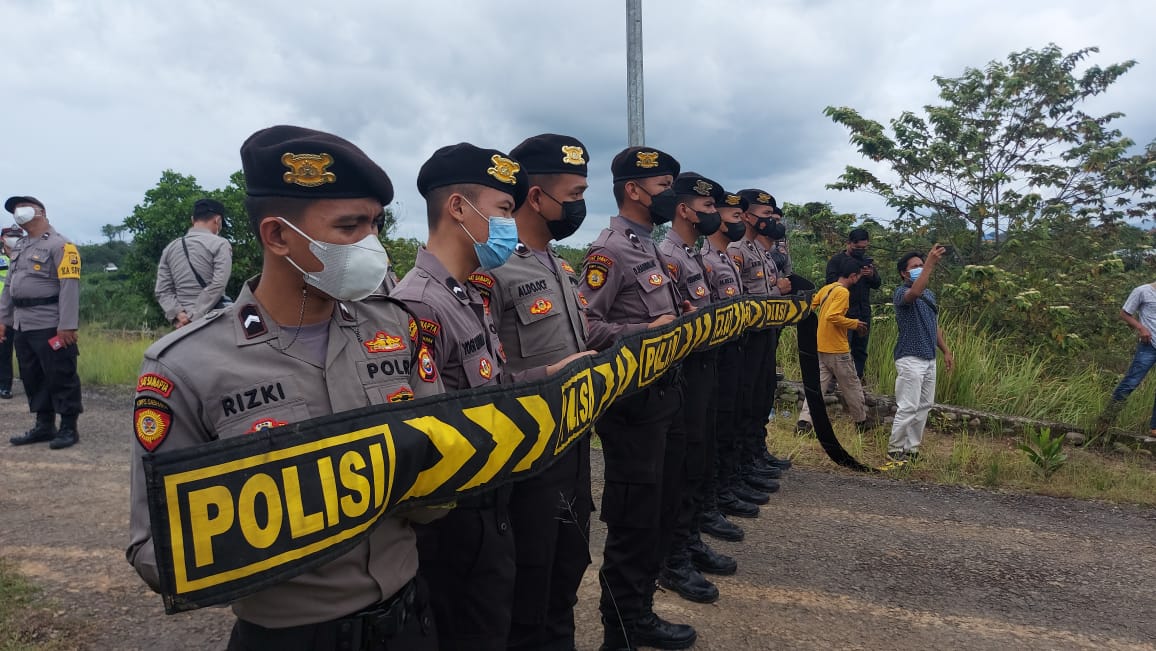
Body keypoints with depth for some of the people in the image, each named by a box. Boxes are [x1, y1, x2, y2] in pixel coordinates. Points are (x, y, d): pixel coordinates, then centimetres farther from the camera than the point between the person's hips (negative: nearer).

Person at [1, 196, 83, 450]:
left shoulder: (60, 245, -9)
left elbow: (70, 287, -16)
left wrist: (67, 326, -22)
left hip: (50, 326, -9)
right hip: (22, 326, 9)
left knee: (60, 378, -3)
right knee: (33, 378, 13)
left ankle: (69, 428, 5)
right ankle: (44, 426, 23)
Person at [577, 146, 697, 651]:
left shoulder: (650, 248, 17)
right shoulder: (609, 251, -14)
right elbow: (584, 324, -22)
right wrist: (646, 333, -23)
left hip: (663, 393, 10)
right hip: (633, 401, -10)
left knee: (662, 509, 17)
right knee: (634, 518, 0)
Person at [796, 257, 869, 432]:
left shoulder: (826, 288, 8)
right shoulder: (843, 292, -16)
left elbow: (809, 305, 11)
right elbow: (832, 316, -25)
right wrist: (854, 323, -14)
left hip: (820, 347, 7)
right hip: (837, 349, -7)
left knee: (817, 384, 5)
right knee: (852, 386, 10)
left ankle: (804, 421, -5)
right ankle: (862, 422, 24)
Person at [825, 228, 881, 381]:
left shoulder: (867, 260, 16)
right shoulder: (836, 260, -2)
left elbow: (877, 284, 11)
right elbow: (831, 282, -13)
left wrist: (871, 275, -11)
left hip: (864, 312, 6)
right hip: (844, 312, -6)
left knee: (860, 349, 8)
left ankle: (857, 380, 15)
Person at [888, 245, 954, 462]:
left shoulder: (930, 294, 16)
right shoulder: (902, 292, -11)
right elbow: (915, 293, -36)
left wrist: (946, 351, 18)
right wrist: (930, 264, -40)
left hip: (929, 359, 9)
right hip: (910, 359, -8)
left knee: (924, 406, 11)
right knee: (908, 408, -8)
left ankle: (912, 448, 20)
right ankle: (895, 450, 2)